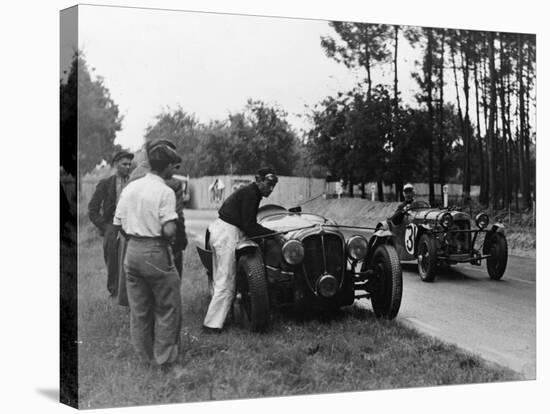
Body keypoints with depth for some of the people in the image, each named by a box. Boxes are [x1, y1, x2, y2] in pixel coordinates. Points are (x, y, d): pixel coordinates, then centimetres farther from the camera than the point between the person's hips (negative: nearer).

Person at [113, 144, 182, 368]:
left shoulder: (130, 188, 7)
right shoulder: (165, 192, -13)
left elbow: (118, 224, 8)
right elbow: (169, 230, -20)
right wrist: (173, 230, 1)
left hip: (132, 250, 7)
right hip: (156, 252, -7)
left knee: (138, 308, 16)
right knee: (168, 307, 8)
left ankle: (145, 355, 25)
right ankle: (164, 356, 10)